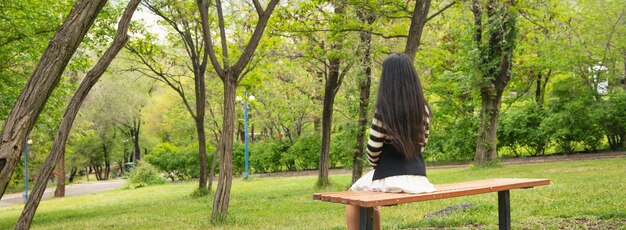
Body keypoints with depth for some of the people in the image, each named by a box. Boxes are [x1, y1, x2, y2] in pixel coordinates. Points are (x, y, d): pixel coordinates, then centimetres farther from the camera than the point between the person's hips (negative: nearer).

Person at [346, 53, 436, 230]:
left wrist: (375, 163, 11)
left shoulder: (383, 109, -13)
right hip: (418, 177, 6)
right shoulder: (423, 108, 3)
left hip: (391, 178, -6)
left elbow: (373, 149, -10)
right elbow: (421, 143, 11)